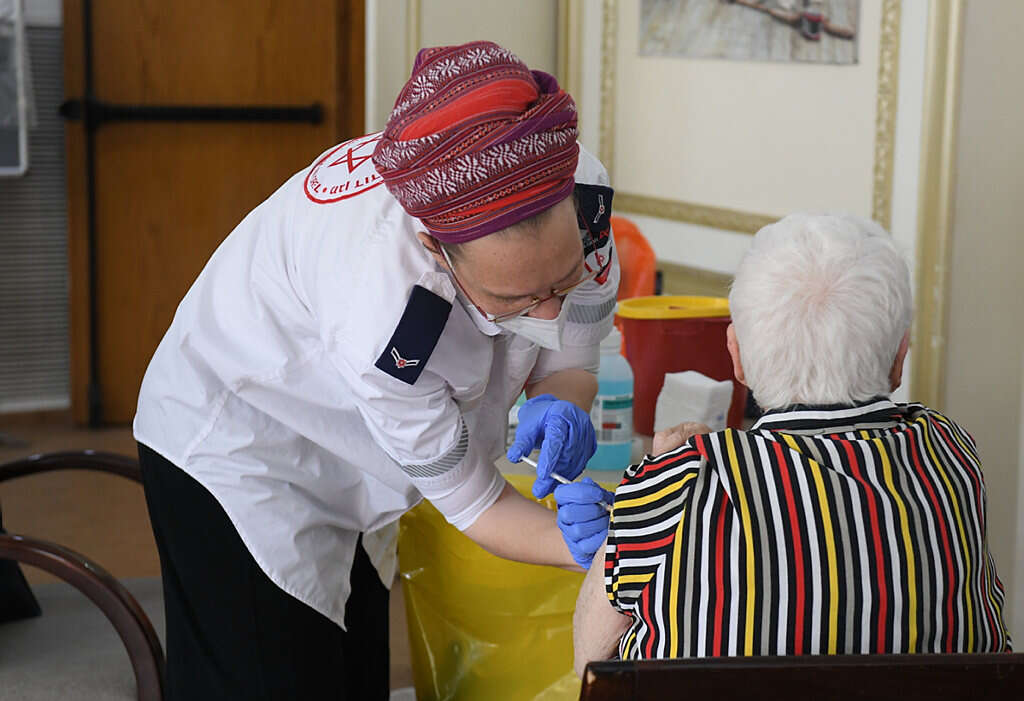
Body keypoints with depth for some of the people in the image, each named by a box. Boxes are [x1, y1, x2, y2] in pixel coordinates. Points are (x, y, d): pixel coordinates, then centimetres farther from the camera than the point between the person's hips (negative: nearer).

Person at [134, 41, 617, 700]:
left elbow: (571, 360, -8)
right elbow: (469, 502, -29)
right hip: (235, 446, -6)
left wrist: (561, 404, -31)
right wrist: (591, 546, -44)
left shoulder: (579, 186, -26)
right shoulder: (384, 305, -43)